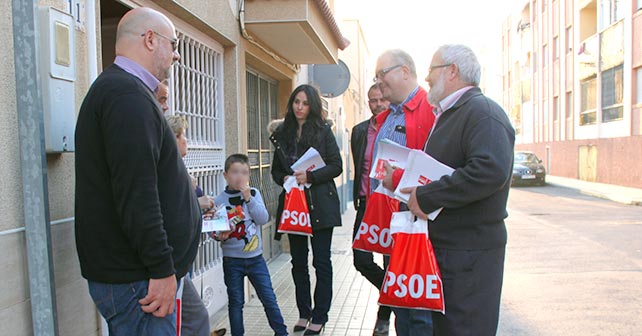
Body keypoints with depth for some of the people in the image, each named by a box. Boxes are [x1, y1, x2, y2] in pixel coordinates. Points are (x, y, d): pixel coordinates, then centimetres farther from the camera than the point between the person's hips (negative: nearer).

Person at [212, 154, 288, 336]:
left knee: (269, 297, 8)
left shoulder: (254, 193, 1)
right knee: (236, 302, 9)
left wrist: (249, 198, -19)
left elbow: (263, 219, -10)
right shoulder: (219, 200, -5)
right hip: (232, 259, -1)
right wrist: (221, 236, -23)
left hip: (255, 257, 2)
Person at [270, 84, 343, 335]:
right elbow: (276, 169, 13)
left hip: (320, 204, -3)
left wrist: (310, 176, -17)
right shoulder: (282, 133, 8)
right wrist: (285, 179, -8)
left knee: (321, 261, 2)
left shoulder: (323, 131, -1)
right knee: (298, 261, 11)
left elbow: (336, 166, -5)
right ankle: (304, 312, 25)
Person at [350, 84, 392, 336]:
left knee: (391, 263, 7)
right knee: (361, 261, 1)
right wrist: (359, 197, 15)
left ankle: (384, 316, 28)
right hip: (366, 204, 4)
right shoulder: (359, 131, 8)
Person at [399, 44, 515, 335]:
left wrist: (425, 197, -24)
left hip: (469, 251, -10)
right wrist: (414, 187, 5)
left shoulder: (483, 112, -15)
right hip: (445, 244, 10)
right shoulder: (448, 114, 17)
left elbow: (491, 170, -31)